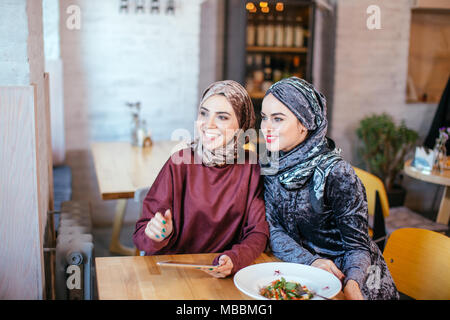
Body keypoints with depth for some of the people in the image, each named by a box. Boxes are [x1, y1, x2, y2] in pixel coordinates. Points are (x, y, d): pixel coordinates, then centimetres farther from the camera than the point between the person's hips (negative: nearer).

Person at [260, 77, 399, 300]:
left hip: (347, 275, -3)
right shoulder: (271, 167, -3)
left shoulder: (335, 173, -18)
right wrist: (311, 261, -21)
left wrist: (351, 284, -33)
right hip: (301, 271, 3)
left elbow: (358, 246, -14)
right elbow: (272, 229, -5)